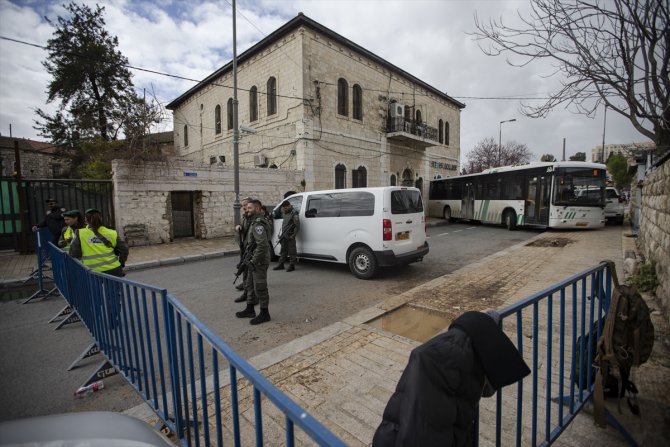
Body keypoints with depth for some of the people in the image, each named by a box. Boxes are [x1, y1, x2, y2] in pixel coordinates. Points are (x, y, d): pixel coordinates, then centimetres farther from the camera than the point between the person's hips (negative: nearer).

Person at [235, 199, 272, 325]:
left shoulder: (258, 224, -19)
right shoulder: (254, 222, 14)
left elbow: (262, 244, -29)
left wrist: (253, 261, -25)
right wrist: (250, 260, 18)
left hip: (259, 262, -10)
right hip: (253, 260, 10)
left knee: (260, 288, 0)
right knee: (249, 286, 19)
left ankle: (264, 314, 13)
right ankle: (250, 310, 33)